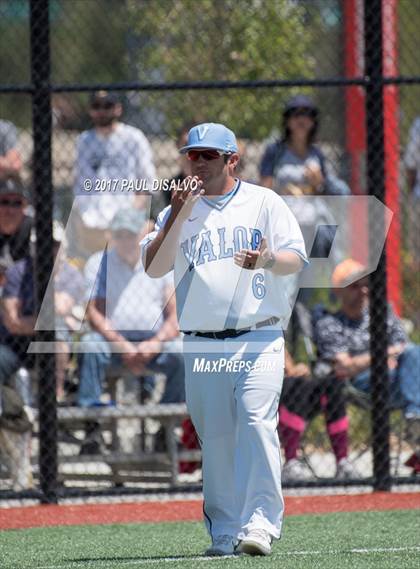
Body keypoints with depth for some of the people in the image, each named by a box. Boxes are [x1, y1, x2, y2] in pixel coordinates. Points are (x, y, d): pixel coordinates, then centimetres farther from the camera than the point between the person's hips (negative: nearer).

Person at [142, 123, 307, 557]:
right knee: (214, 438, 2)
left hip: (259, 339, -2)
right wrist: (178, 216, -11)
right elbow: (154, 268, -1)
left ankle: (260, 522, -21)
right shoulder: (177, 213, 12)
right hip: (201, 346, 2)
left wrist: (268, 260, -22)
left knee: (257, 423, -18)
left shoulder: (264, 202, 8)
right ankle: (224, 532, 10)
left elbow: (296, 260, 1)